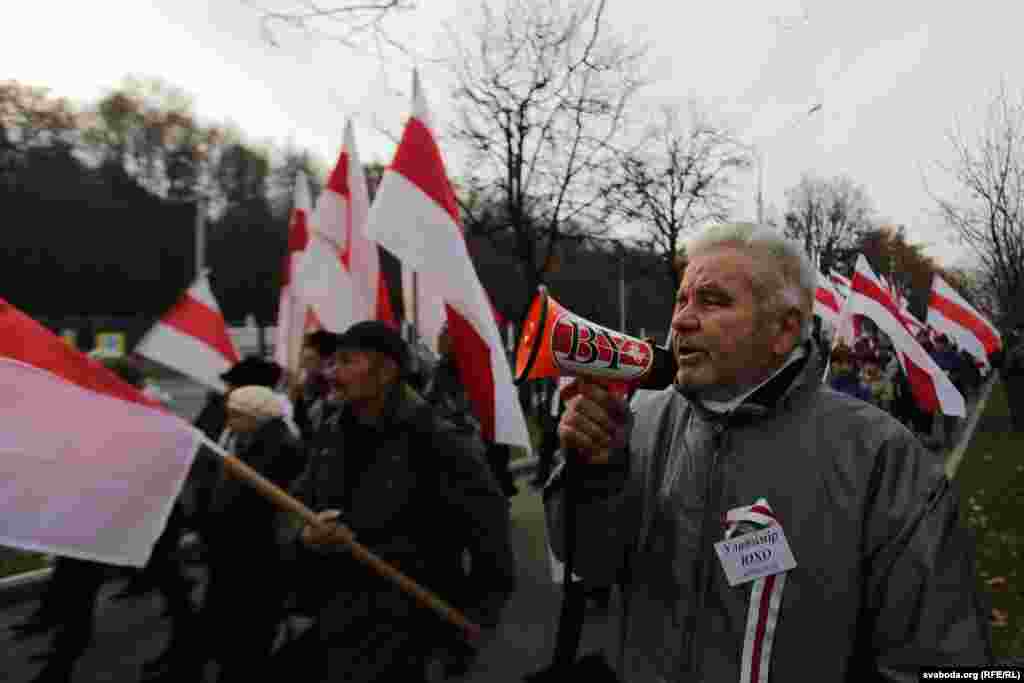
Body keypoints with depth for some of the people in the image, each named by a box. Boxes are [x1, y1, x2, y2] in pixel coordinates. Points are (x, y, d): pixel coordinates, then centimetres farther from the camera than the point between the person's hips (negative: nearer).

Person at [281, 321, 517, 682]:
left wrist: (473, 625, -6)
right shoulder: (330, 437, 5)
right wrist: (305, 538, -12)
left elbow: (491, 528, -11)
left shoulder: (438, 441, -14)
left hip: (404, 635, -6)